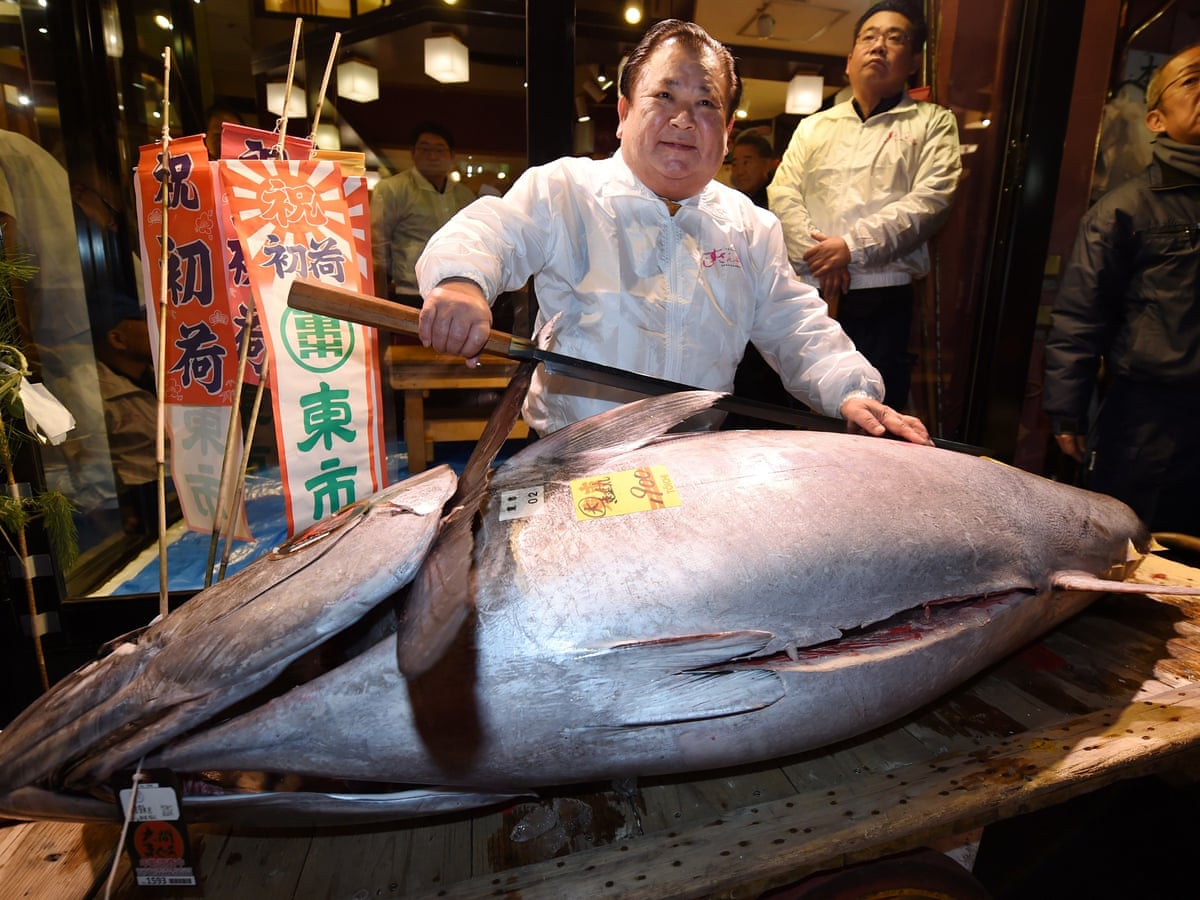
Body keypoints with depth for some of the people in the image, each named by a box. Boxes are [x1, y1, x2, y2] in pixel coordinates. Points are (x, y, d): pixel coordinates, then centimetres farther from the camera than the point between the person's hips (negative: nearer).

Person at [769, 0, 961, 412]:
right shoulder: (813, 127, 19)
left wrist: (851, 247, -14)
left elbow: (930, 200, -4)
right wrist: (817, 259, -10)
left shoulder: (933, 123, 11)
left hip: (885, 299, -2)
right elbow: (782, 193, 6)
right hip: (811, 295, 2)